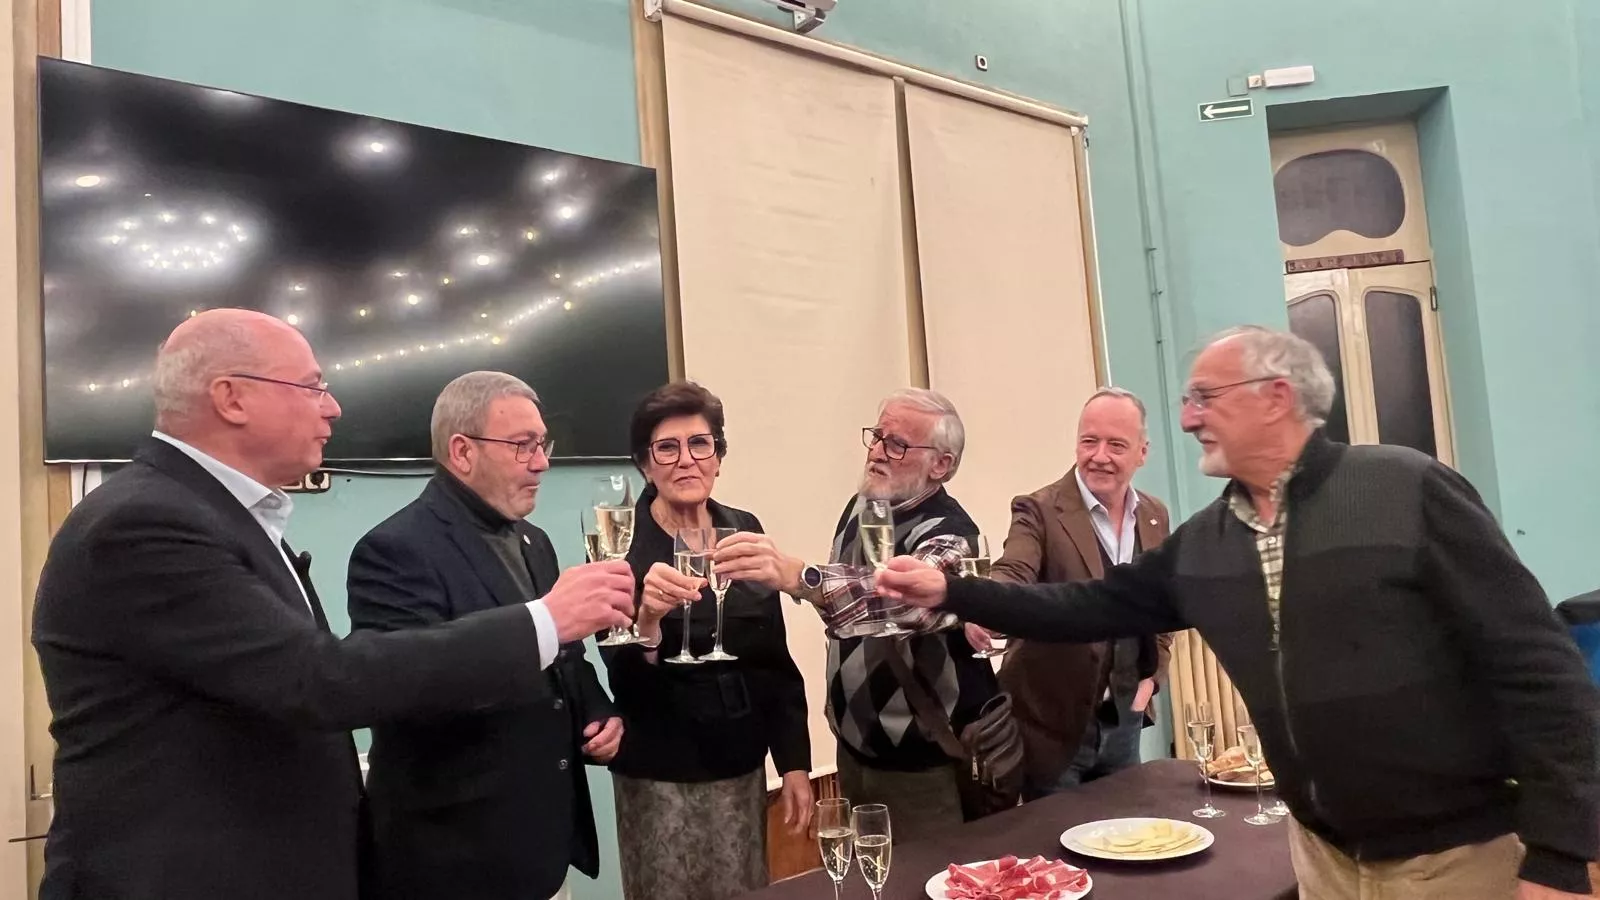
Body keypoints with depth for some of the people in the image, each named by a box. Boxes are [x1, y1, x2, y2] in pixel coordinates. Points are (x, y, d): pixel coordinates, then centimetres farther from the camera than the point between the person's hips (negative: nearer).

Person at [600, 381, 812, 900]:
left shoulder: (745, 531, 1)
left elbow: (775, 658, 6)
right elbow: (626, 684, -16)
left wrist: (794, 760, 4)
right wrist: (647, 617, -34)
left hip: (741, 768, 4)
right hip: (661, 777, -4)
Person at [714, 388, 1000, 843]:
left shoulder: (948, 534, -22)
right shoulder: (860, 507, 1)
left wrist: (797, 576, -59)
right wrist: (841, 710, 15)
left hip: (927, 765, -7)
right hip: (856, 750, 7)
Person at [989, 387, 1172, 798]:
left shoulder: (1155, 516, 5)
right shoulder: (1039, 511, -13)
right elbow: (1012, 577, -29)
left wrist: (1152, 675, 3)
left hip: (1123, 720, 6)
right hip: (1053, 724, -5)